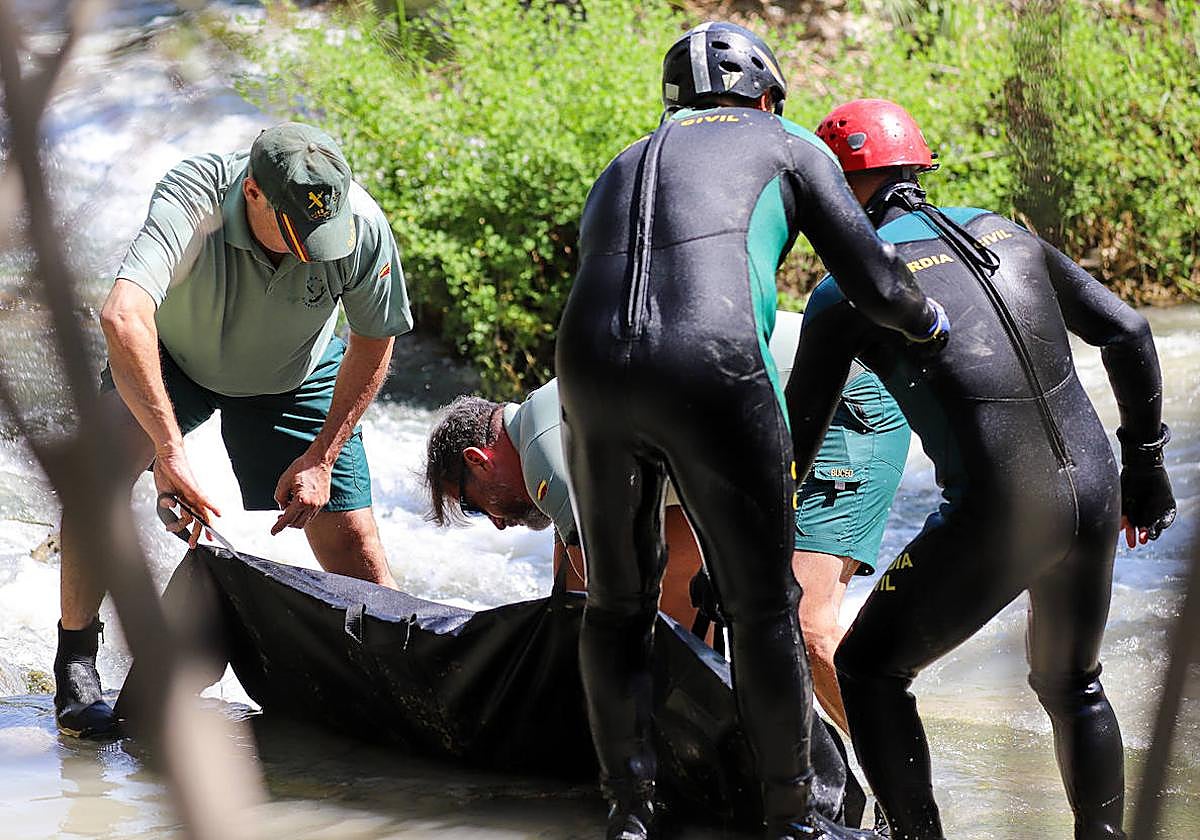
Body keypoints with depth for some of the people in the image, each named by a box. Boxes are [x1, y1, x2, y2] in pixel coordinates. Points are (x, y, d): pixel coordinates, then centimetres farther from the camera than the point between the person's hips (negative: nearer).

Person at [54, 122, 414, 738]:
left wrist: (322, 458, -14)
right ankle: (75, 663, -17)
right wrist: (169, 452, -59)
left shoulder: (362, 228, -31)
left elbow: (372, 344, -12)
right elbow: (122, 316, -55)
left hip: (294, 376, 2)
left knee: (351, 540, -5)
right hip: (173, 358, -2)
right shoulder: (191, 200, -41)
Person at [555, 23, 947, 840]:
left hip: (590, 369, 4)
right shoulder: (788, 147, 21)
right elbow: (877, 286, 14)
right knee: (764, 605, 10)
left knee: (618, 603, 21)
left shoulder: (618, 175, 35)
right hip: (714, 368, -4)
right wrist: (931, 320, 38)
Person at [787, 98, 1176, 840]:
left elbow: (795, 440, 5)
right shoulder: (1005, 234, 15)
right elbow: (1127, 333, 16)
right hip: (1094, 498, 6)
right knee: (1071, 682, 28)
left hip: (997, 520, -6)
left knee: (869, 668, 14)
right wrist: (1144, 463, 24)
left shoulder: (848, 290, 0)